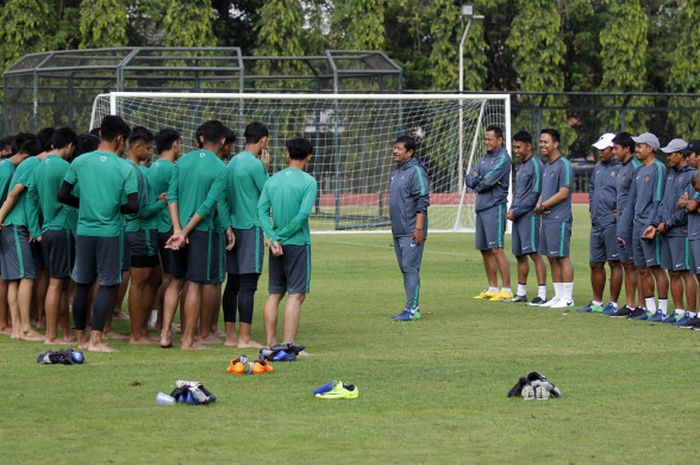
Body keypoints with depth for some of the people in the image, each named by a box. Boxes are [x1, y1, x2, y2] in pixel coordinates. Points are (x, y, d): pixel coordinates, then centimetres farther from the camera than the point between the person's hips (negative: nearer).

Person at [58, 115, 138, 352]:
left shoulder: (79, 162, 0)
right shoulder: (125, 168, -8)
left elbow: (62, 195, 2)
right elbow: (133, 206, -11)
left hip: (84, 230, 3)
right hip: (110, 232, -3)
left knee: (82, 284, 12)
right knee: (107, 285, 1)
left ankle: (80, 338, 19)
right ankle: (96, 339, -6)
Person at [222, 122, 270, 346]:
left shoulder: (232, 163, 12)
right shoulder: (255, 164, -13)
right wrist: (266, 168, 2)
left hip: (234, 226, 8)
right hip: (251, 227, -8)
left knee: (233, 283, 10)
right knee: (248, 285, -7)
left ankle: (230, 335, 13)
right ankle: (244, 338, -8)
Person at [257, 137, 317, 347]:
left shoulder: (272, 180, 7)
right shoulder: (308, 182, -8)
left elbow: (261, 210, -1)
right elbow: (303, 214, -16)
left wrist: (273, 238, -7)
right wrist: (282, 235, -8)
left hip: (277, 246, 5)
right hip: (298, 243, -5)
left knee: (274, 294, 11)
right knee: (296, 294, -3)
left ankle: (270, 343, 13)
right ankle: (288, 344, -9)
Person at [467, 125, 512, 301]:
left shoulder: (502, 158, -9)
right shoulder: (485, 158, 18)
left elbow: (488, 182, -17)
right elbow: (469, 180, 14)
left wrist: (477, 183, 3)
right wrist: (476, 179, -7)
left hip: (495, 207, -9)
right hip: (481, 208, 9)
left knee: (496, 249, -12)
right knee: (485, 250, 10)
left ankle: (506, 290, -12)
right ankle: (492, 288, 17)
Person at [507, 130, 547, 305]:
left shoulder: (535, 165, -9)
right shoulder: (521, 166, 19)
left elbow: (535, 194, -15)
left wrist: (516, 212, -13)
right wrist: (512, 209, 7)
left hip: (529, 216, -9)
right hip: (517, 217, 9)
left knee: (534, 253, -13)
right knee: (519, 254, 12)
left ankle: (542, 294, -15)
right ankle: (521, 292, 19)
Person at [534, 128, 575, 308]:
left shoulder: (564, 165, -10)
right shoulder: (547, 166, 18)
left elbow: (563, 193, -16)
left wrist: (543, 206, -11)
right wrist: (538, 206, 3)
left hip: (559, 219, -9)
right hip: (547, 219, 9)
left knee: (562, 257, -7)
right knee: (552, 258, 10)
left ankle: (568, 298, -4)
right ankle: (558, 296, 16)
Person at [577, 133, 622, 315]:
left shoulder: (621, 169, -12)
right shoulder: (598, 168, 15)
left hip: (612, 223, -9)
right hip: (597, 223, 9)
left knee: (614, 263, -3)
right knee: (595, 263, 13)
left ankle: (613, 304, 2)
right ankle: (597, 303, 22)